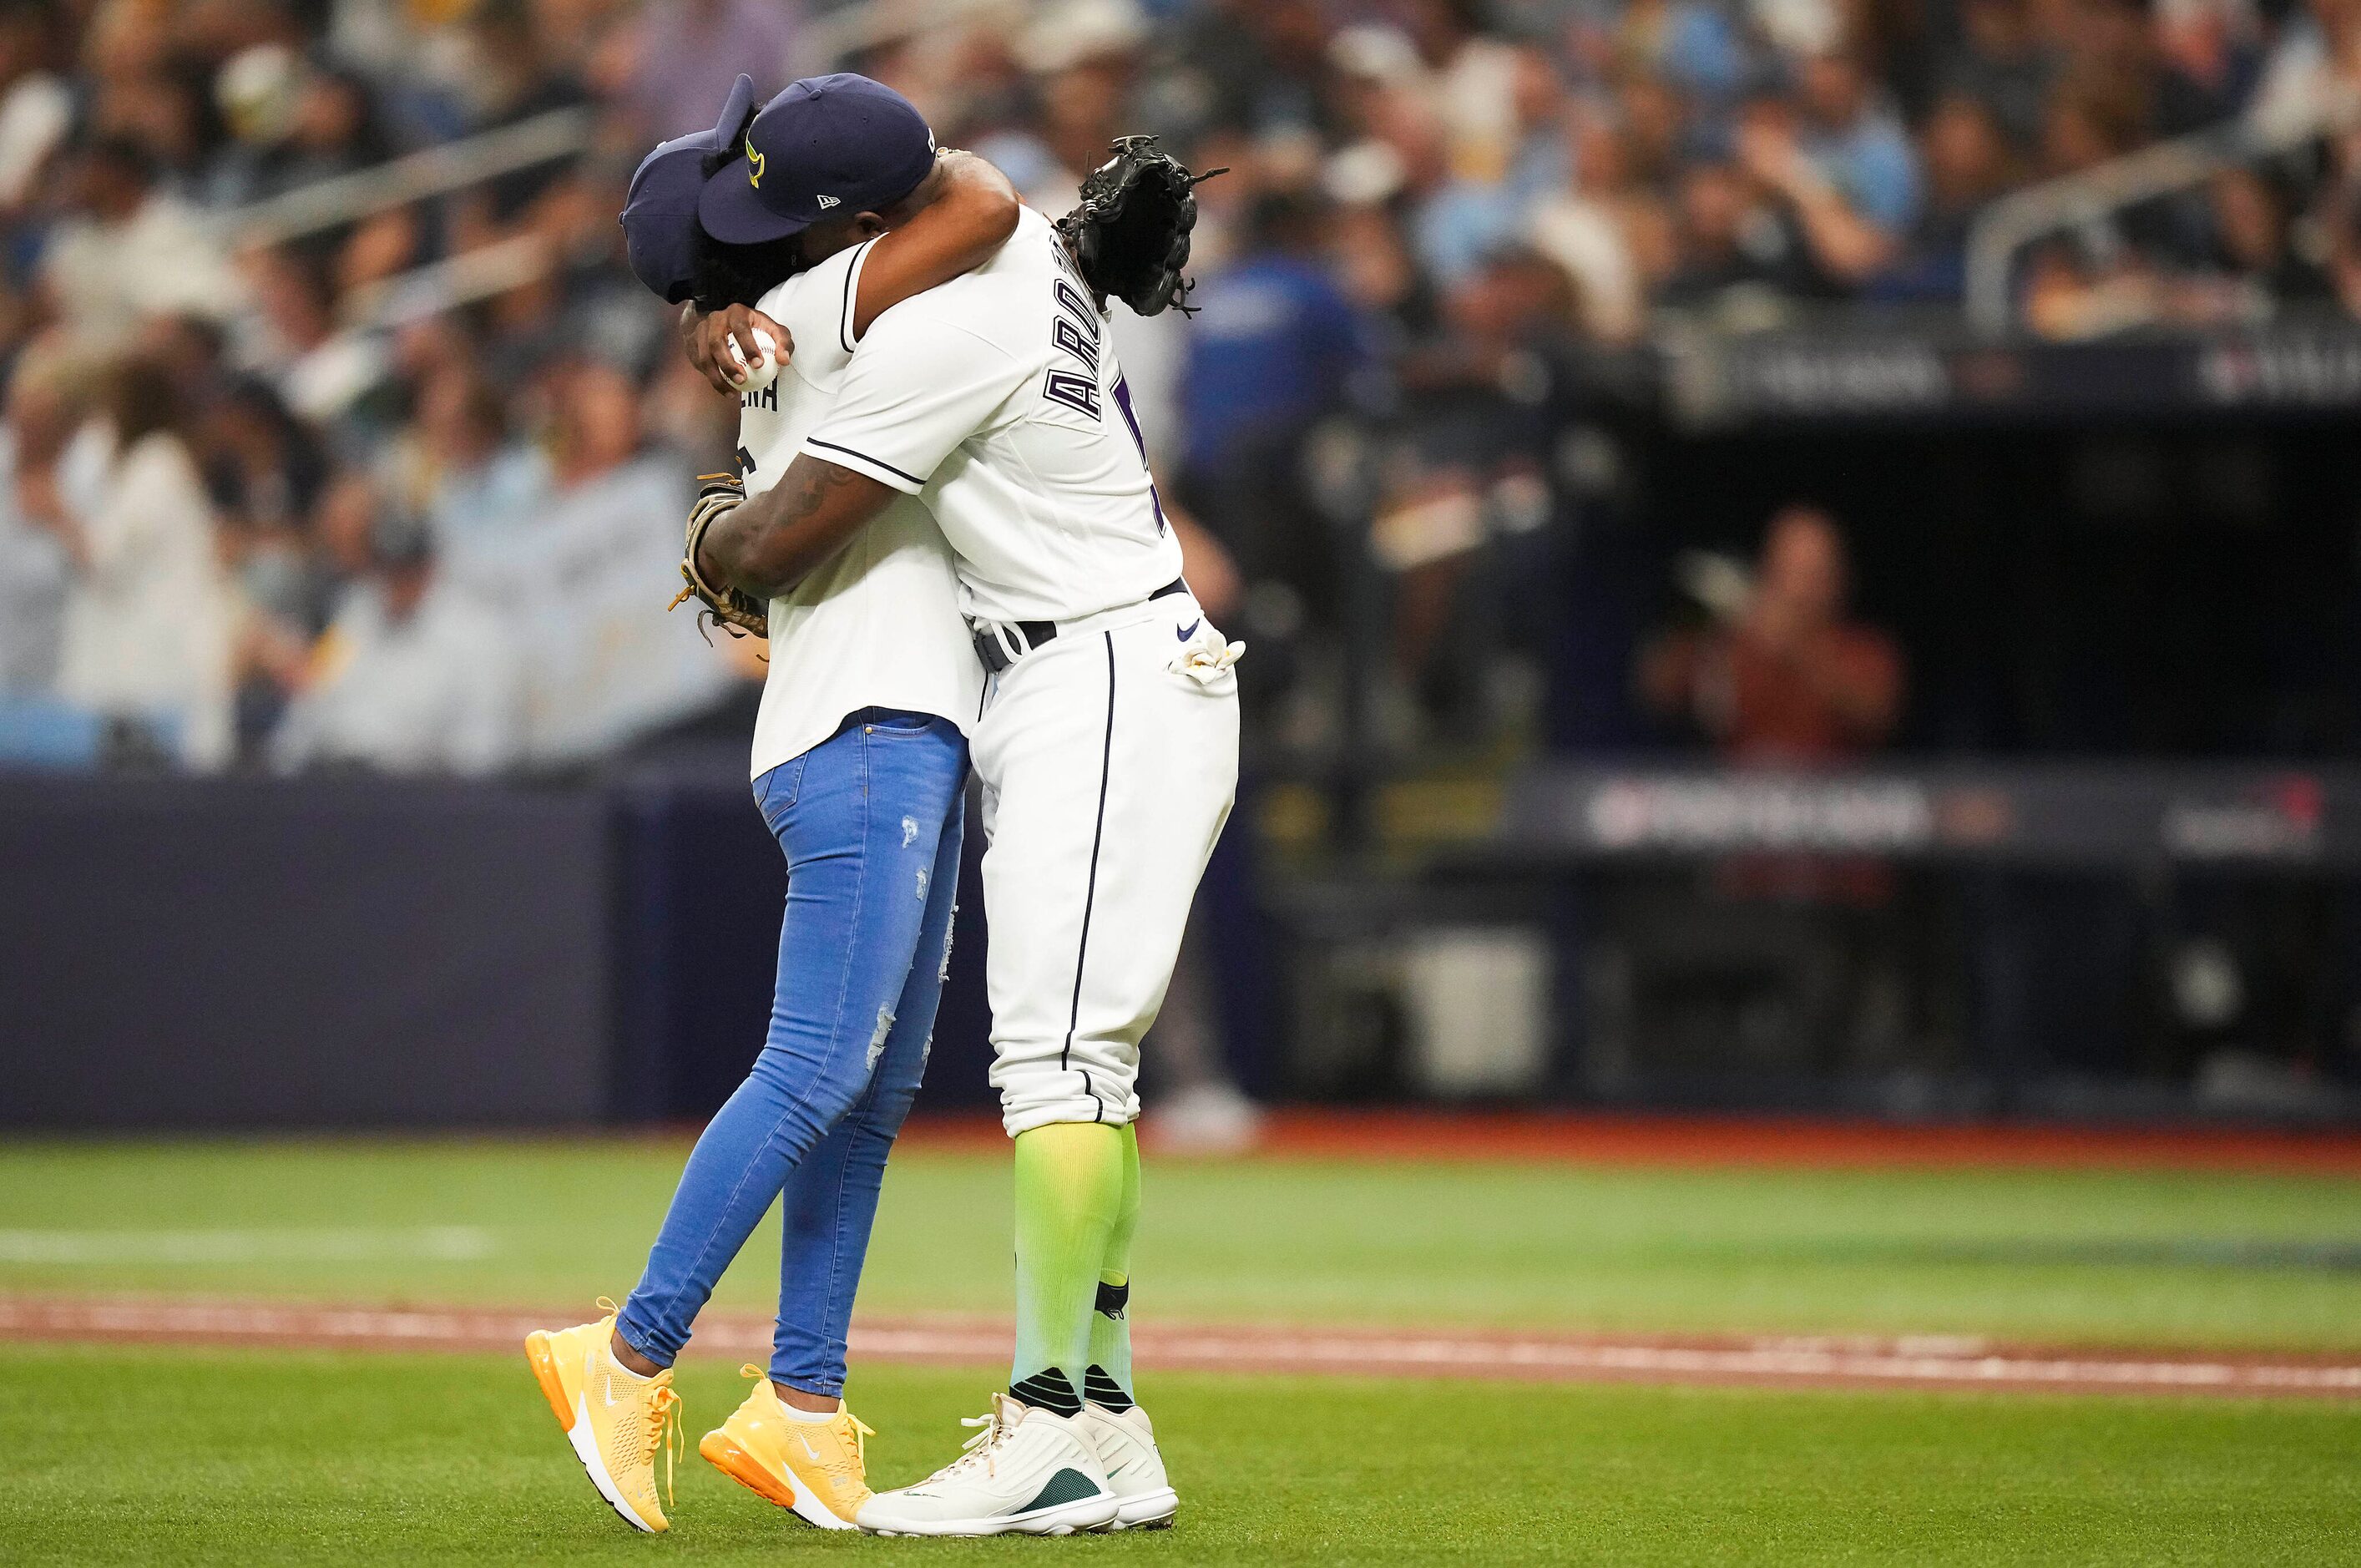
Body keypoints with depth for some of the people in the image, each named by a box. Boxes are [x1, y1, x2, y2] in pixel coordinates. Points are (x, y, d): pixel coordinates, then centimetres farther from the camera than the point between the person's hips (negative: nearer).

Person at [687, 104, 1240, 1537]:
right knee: (1081, 1074, 9)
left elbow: (776, 548, -18)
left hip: (1108, 690, -11)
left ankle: (1048, 1433, -20)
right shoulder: (1008, 228, 9)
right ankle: (1112, 1437, 10)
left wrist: (712, 539, 6)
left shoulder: (945, 328, -21)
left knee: (1057, 1057, -15)